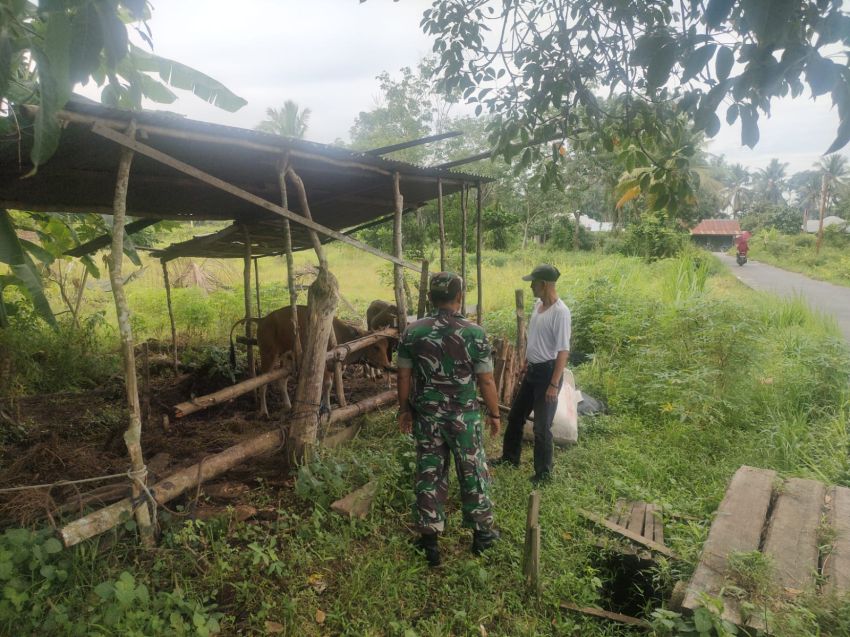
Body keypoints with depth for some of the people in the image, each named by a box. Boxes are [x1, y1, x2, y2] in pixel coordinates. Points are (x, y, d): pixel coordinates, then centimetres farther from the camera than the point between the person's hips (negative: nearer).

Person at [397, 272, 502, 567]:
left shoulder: (412, 331, -7)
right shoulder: (474, 333, -14)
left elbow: (404, 376, 0)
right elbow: (486, 381, -10)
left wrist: (405, 409, 13)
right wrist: (494, 414, 4)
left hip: (426, 416, 2)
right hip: (464, 417, -2)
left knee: (429, 475, 14)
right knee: (473, 474, 15)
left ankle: (429, 539, 24)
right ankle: (482, 532, 31)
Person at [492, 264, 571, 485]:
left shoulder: (560, 312, -22)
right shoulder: (538, 305, 5)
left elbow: (563, 351, -23)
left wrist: (554, 384, -25)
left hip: (547, 372, -9)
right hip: (531, 370, 9)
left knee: (541, 426, 2)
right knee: (515, 416, 20)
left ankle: (543, 473, 19)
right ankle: (510, 458, 38)